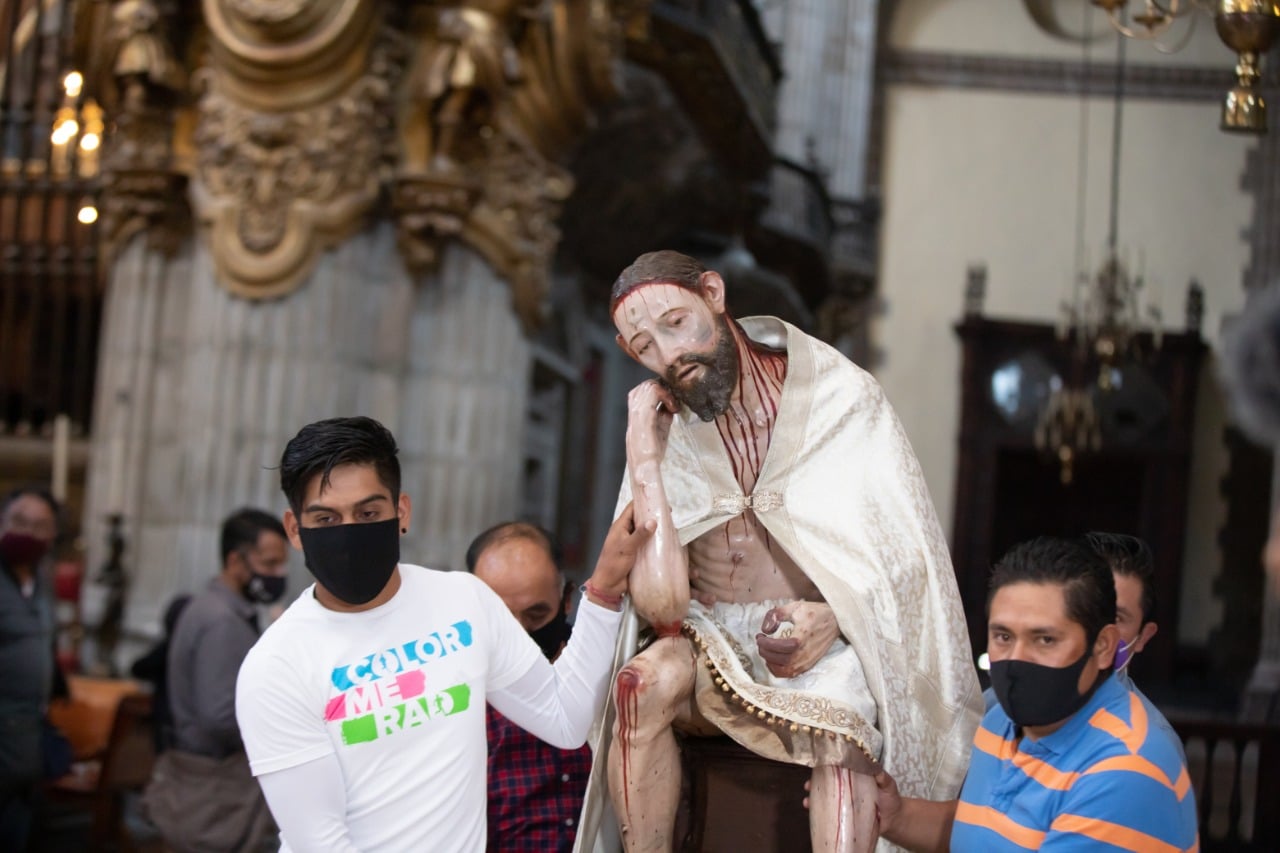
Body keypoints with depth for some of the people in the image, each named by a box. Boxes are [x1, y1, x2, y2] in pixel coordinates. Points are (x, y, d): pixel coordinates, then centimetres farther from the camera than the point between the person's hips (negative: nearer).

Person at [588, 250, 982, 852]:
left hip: (828, 648, -2)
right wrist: (643, 462, -16)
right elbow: (663, 605, -13)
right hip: (712, 647, 2)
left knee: (837, 720, -34)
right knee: (645, 682, -29)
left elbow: (903, 554, -5)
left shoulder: (839, 396, -6)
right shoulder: (667, 435, -1)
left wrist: (834, 617, -24)